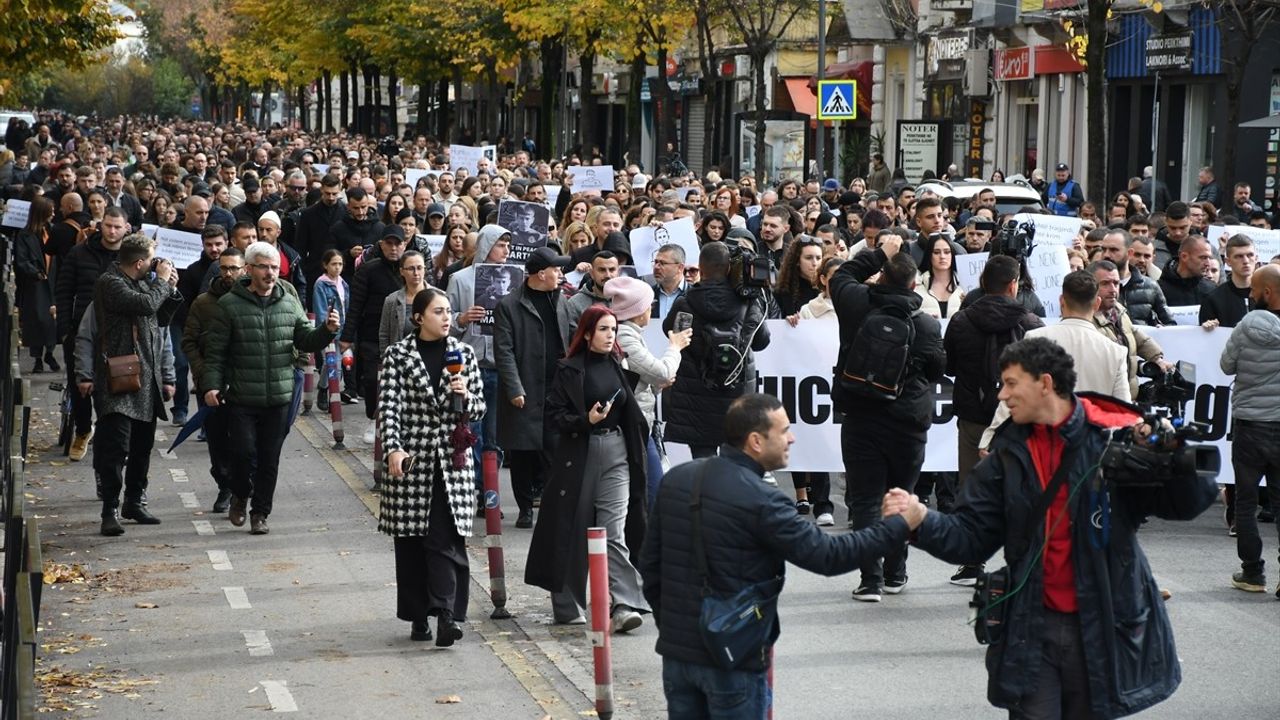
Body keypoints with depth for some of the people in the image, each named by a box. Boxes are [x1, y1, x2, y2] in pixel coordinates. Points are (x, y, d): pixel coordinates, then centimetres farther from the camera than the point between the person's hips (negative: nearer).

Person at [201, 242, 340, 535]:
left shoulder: (290, 304, 8)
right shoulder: (229, 305, -3)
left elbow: (306, 341, 10)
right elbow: (215, 351, -3)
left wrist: (327, 331, -9)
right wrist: (211, 384, -13)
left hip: (278, 399, 3)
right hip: (241, 399, -3)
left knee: (269, 459, 7)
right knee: (245, 452, -8)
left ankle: (260, 513, 20)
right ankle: (240, 496, 21)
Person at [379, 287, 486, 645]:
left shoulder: (462, 353, 7)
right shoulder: (398, 354, 0)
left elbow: (479, 409, 11)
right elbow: (388, 404, -7)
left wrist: (464, 396, -11)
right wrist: (393, 449, -19)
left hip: (452, 458, 1)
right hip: (411, 458, -1)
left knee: (445, 538, -8)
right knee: (411, 540, 5)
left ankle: (446, 613, -13)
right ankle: (418, 616, 14)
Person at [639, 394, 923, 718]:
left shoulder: (674, 480, 3)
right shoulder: (761, 501, -19)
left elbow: (650, 564, 9)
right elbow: (828, 555, -16)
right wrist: (900, 525, -9)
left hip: (676, 648, 6)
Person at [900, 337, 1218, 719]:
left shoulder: (1113, 437, -8)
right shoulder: (1010, 452, 5)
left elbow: (1187, 504, -12)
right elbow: (972, 537, 2)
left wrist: (1177, 455, -31)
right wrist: (922, 519, -16)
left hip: (1103, 628, -2)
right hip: (1032, 627, 2)